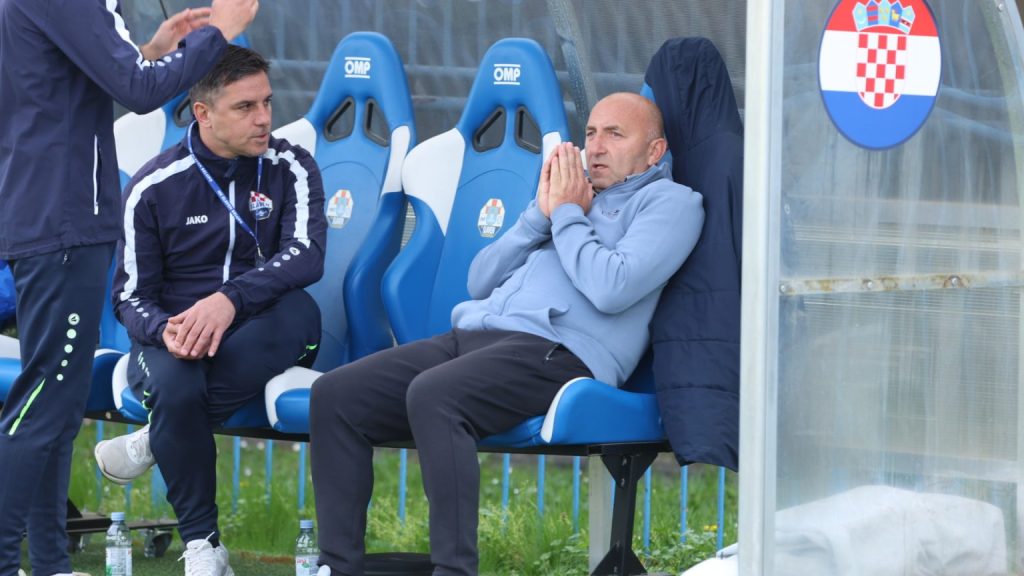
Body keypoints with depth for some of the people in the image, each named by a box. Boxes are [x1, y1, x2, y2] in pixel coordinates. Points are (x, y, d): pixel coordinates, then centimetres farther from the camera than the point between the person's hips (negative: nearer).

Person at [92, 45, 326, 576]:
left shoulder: (290, 168, -1)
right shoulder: (153, 187, -3)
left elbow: (307, 254, -18)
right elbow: (131, 295, -1)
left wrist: (230, 300, -36)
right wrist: (166, 332, -26)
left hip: (257, 340, 1)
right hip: (175, 337, -1)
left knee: (299, 311, -36)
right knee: (174, 386, -38)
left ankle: (149, 445, -25)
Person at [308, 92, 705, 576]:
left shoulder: (668, 201, 7)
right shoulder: (565, 190, 30)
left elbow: (611, 288, -12)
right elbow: (480, 281, 23)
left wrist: (567, 214, 1)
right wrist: (540, 214, 11)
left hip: (555, 350, -8)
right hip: (472, 334, 8)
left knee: (433, 394, -37)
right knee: (334, 395, -10)